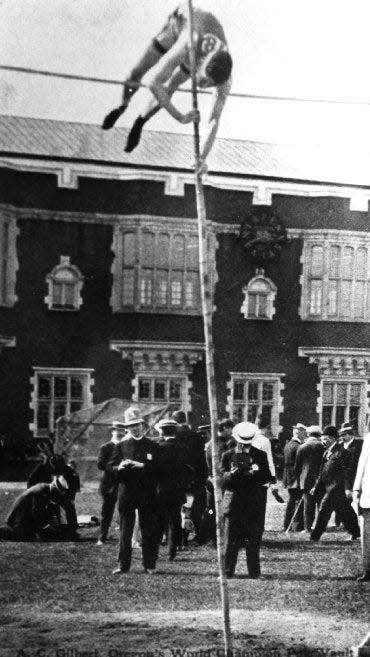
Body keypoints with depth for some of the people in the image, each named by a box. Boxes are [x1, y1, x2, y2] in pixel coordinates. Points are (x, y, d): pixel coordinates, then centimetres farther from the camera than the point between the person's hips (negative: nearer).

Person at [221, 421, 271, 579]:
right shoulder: (228, 455, 7)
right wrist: (232, 474, -20)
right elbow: (222, 479, 1)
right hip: (233, 500, 0)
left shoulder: (260, 455, 7)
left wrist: (256, 474, -16)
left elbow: (267, 477, 3)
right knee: (231, 540, 1)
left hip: (254, 503, 0)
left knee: (254, 540, 2)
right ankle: (228, 572, 6)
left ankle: (254, 572, 8)